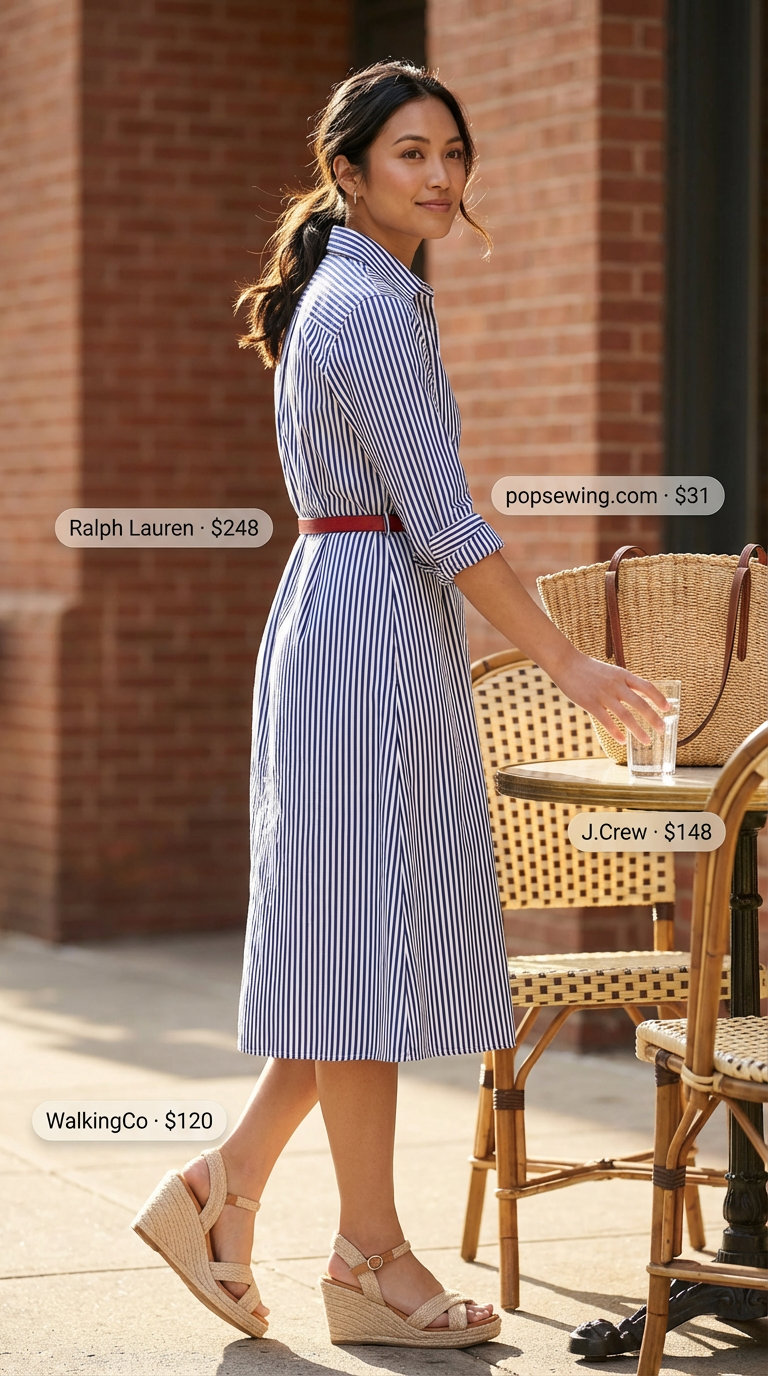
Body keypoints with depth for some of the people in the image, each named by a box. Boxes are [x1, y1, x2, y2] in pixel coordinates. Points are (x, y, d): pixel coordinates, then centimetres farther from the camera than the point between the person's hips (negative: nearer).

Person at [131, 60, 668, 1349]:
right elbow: (441, 524, -18)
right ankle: (370, 1256, 3)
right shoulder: (373, 309, -13)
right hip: (373, 626, -10)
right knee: (369, 939, -4)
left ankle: (224, 1189, 13)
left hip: (340, 615, 10)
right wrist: (568, 664, -15)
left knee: (362, 944, 11)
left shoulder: (340, 296, 18)